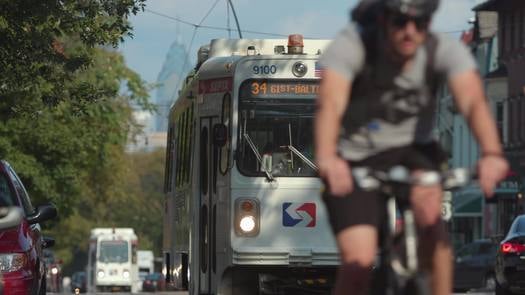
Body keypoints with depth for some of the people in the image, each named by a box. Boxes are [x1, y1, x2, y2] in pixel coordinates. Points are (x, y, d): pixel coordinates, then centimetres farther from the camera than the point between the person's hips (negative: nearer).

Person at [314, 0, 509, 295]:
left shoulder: (445, 50, -19)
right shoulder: (351, 45, -24)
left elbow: (473, 101, -34)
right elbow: (331, 104, -39)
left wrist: (491, 154, -54)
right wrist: (327, 159, -59)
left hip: (411, 151, 2)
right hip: (355, 161, -1)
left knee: (428, 205, -31)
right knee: (359, 262, -18)